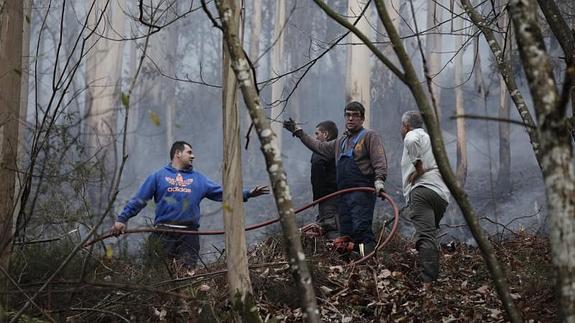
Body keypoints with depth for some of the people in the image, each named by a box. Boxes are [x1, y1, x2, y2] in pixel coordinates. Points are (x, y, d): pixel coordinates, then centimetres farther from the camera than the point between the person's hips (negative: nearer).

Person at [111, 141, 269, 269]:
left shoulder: (198, 179, 18)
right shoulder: (158, 176, 10)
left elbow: (222, 192, 13)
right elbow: (138, 200, 7)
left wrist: (248, 194, 3)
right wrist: (122, 219, -3)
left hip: (188, 237, 2)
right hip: (163, 235, -2)